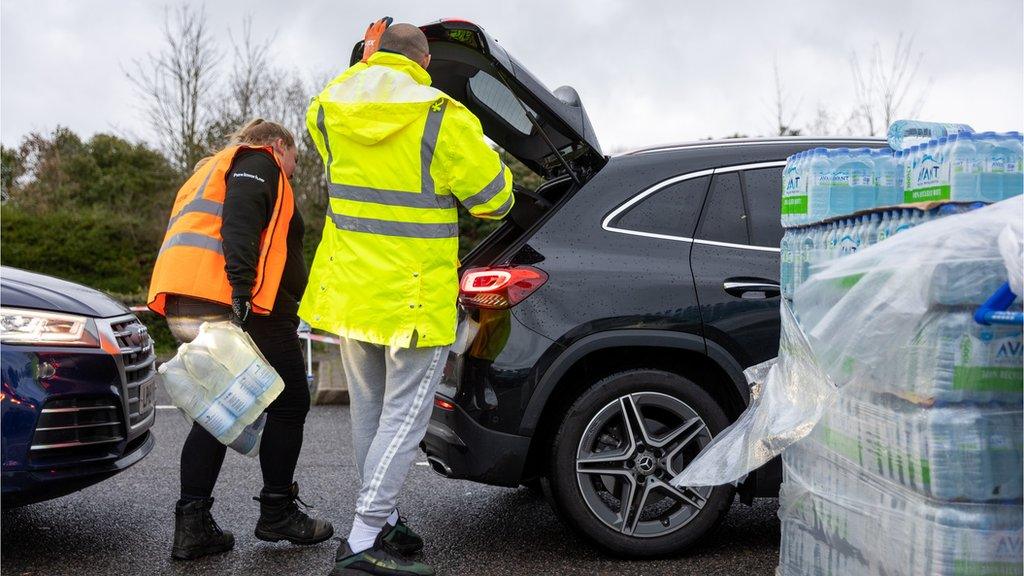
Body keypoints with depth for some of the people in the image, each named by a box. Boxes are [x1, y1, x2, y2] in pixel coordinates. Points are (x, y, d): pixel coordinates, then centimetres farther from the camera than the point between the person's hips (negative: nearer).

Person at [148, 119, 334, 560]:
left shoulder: (213, 169, 32)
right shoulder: (259, 162, 4)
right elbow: (239, 223, -16)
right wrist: (242, 290, -27)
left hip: (185, 308, 9)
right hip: (234, 305, -9)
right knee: (289, 404, 5)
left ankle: (192, 524, 10)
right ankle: (277, 513, 13)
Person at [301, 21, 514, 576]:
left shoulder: (329, 110, 2)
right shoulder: (442, 119, -14)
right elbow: (493, 198, -8)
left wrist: (367, 66, 23)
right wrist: (477, 151, 12)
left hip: (349, 287, 6)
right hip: (415, 297, -6)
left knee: (368, 413, 17)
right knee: (404, 416, 1)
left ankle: (383, 521, 29)